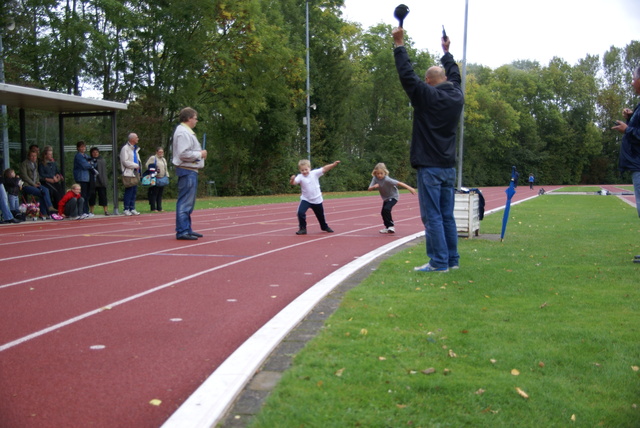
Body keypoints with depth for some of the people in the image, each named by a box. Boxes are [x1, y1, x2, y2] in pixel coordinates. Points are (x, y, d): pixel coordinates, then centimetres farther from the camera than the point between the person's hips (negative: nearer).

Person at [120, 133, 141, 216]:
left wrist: (138, 168, 7)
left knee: (134, 191, 9)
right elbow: (125, 161, -15)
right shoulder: (125, 148, -9)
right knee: (129, 191, -7)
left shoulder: (135, 148, 17)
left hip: (135, 173, 8)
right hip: (128, 173, -8)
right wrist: (136, 165, -11)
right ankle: (126, 209, -1)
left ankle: (132, 208, 14)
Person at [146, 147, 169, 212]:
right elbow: (147, 165, -7)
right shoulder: (152, 158, 0)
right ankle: (153, 208, -4)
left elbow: (166, 169, 27)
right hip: (155, 179, -7)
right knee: (154, 194, -7)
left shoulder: (164, 160, 22)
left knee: (160, 194, 7)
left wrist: (167, 176, 17)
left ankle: (159, 208, 11)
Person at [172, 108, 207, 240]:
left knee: (188, 203, 16)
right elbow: (184, 154, -24)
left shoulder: (186, 131, 19)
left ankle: (186, 229, 23)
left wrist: (200, 153, 9)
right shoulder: (183, 132, -15)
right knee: (185, 203, -10)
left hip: (190, 171, 11)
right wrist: (200, 154, -13)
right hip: (187, 171, -11)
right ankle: (182, 231, -8)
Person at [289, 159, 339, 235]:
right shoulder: (300, 177, -17)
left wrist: (334, 164, -23)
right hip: (305, 199, -1)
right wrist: (292, 180, -57)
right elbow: (294, 182, -33)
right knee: (300, 212, -21)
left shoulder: (315, 173, -12)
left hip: (317, 200, 1)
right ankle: (302, 229, -4)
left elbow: (324, 169, -14)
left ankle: (324, 227, 46)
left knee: (320, 215, 19)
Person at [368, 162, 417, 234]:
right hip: (385, 198, 7)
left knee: (386, 209, -26)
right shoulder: (375, 179, -14)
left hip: (393, 196, -7)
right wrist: (374, 186, -37)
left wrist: (409, 188, -49)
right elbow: (369, 188, -14)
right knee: (383, 212, 8)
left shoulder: (387, 179, -32)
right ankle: (388, 227, 27)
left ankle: (391, 226, -13)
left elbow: (399, 183, -40)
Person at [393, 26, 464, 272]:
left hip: (430, 167, -7)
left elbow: (407, 75, -10)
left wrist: (399, 45, -2)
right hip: (449, 167, 7)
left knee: (432, 216, -4)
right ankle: (452, 260, 17)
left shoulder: (427, 96, -10)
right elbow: (454, 76, 28)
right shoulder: (457, 96, 9)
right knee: (447, 216, 12)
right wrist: (446, 52, 42)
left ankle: (439, 262, -4)